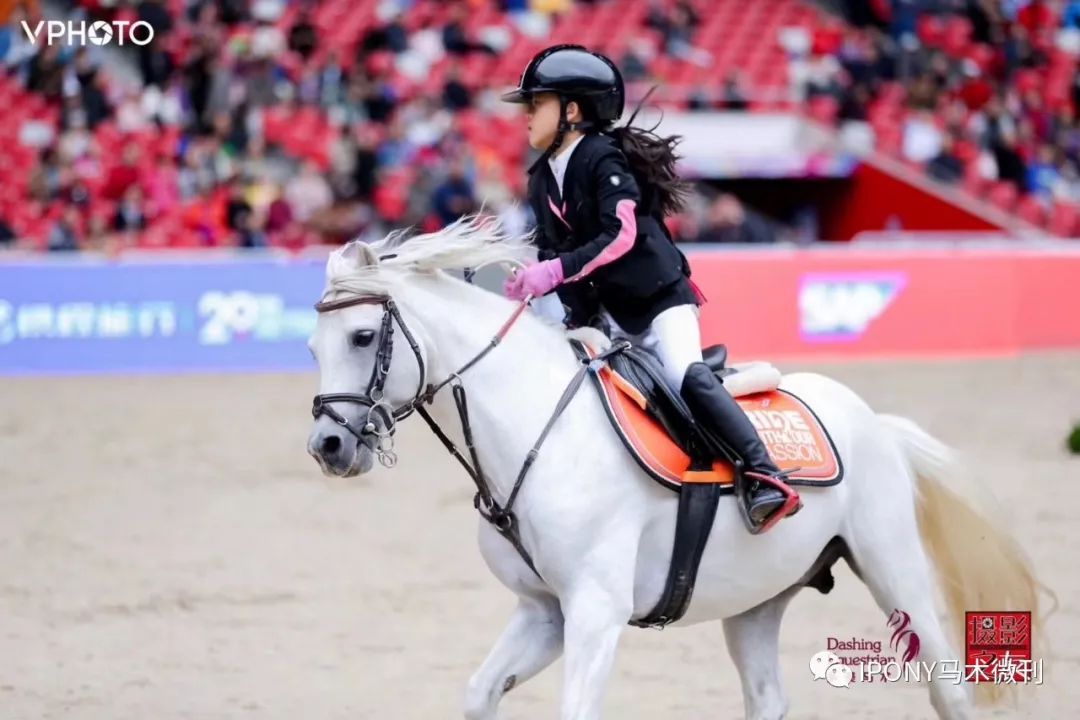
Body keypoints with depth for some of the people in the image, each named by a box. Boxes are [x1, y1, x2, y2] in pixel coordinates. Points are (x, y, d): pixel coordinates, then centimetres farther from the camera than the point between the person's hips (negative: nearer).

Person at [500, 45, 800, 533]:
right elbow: (551, 250, 13)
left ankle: (763, 475, -31)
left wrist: (557, 271, -33)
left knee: (687, 376, -28)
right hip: (601, 310, 9)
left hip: (660, 297, -9)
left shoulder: (603, 159, -15)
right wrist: (530, 281, -7)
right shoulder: (542, 179, 9)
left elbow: (621, 236, -27)